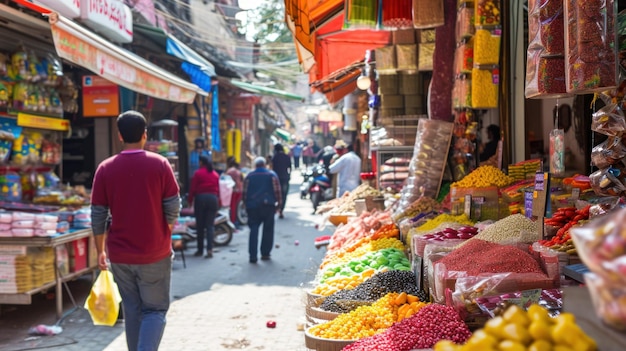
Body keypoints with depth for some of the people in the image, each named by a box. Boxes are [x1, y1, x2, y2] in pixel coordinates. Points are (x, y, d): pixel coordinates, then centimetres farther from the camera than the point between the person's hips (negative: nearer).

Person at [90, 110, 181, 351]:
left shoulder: (105, 168, -2)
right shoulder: (159, 164, -7)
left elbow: (98, 215, 0)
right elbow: (173, 207, -6)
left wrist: (100, 250, 10)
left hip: (120, 255, 2)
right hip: (155, 253, -2)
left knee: (132, 311, 16)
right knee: (155, 310, 8)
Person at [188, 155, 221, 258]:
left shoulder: (198, 173, -2)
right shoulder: (216, 174, 11)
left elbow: (193, 188, -4)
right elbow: (218, 189, 11)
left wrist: (190, 201, 5)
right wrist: (218, 204, 17)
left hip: (201, 198, -3)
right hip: (213, 199, 3)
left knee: (200, 226, 6)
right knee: (210, 225, 1)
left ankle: (200, 249, 12)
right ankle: (209, 249, -12)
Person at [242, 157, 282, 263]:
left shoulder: (249, 176, 6)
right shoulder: (272, 175, 4)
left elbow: (244, 193, 5)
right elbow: (277, 191, -1)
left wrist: (246, 203, 17)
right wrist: (278, 203, 8)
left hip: (252, 206, 1)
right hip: (268, 205, -1)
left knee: (254, 230, 2)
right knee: (268, 229, 10)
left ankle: (253, 255, -7)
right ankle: (265, 253, 12)